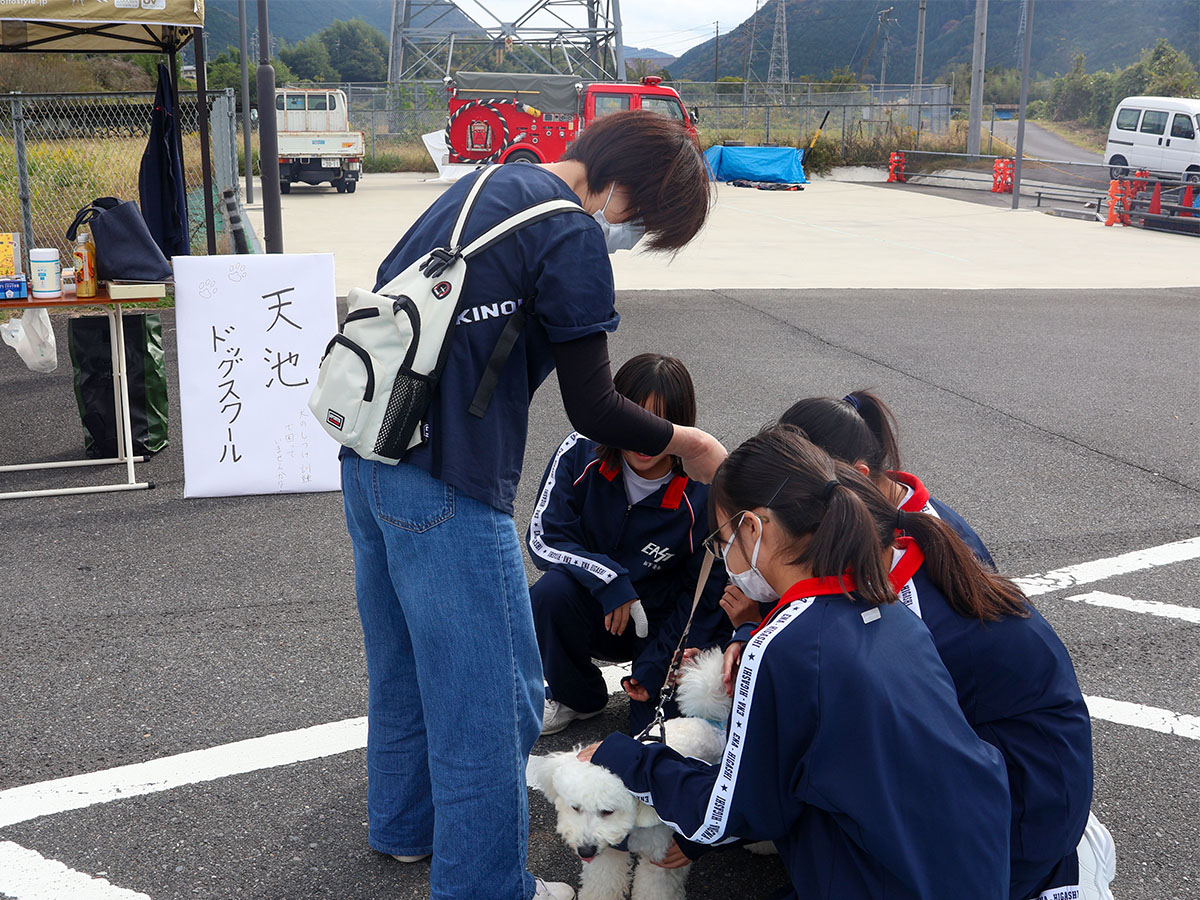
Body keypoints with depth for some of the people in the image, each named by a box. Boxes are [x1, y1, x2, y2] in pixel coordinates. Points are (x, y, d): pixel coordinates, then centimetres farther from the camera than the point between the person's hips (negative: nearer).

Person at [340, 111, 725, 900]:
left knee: (406, 657, 24)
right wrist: (683, 442, 5)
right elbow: (593, 409, -12)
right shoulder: (573, 238, -13)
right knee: (492, 693, 3)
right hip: (447, 484, -10)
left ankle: (406, 823, 41)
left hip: (368, 455, 10)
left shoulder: (490, 185, 14)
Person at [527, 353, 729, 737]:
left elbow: (706, 594, -10)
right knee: (549, 593, -30)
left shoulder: (702, 493, -19)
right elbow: (542, 539, -14)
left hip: (663, 625, -2)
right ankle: (575, 697, -1)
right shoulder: (582, 454, -15)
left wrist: (655, 667, -15)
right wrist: (609, 580, -28)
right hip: (595, 611, 2)